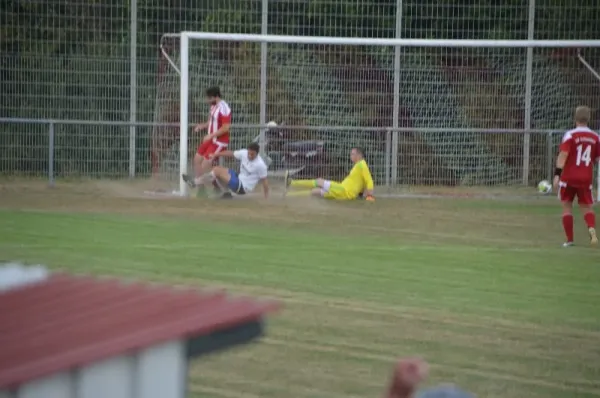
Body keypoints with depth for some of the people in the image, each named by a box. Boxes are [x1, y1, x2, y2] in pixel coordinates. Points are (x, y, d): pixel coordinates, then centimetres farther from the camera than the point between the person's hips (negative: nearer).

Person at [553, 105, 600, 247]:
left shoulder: (570, 135, -10)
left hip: (569, 177, -3)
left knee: (567, 206, 10)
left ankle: (569, 239, 6)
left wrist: (557, 174, -21)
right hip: (586, 178, 3)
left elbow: (563, 155, -18)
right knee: (587, 207, 11)